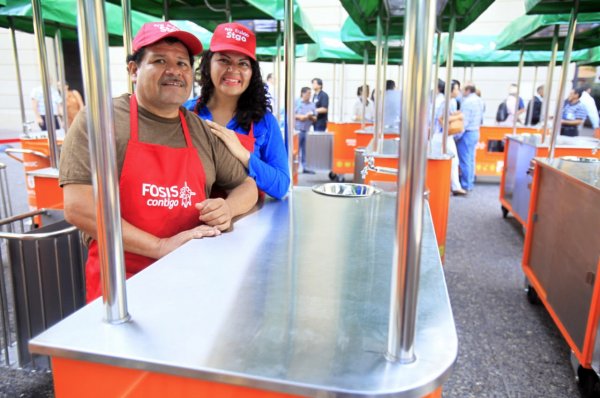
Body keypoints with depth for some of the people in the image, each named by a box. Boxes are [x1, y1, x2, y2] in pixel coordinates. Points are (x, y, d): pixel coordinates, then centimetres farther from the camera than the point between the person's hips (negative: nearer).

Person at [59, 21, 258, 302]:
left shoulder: (202, 131, 9)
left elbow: (247, 185, 17)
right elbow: (77, 205, -11)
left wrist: (228, 208, -6)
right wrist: (161, 246, -17)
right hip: (122, 283, -4)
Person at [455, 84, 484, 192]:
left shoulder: (468, 101, -17)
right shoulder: (478, 100, 12)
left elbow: (464, 121, -20)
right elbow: (480, 119, 15)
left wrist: (457, 136, -16)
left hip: (467, 133, -9)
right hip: (475, 132, 9)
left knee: (464, 160, -4)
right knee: (471, 159, 13)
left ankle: (465, 185, -1)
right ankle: (470, 183, 19)